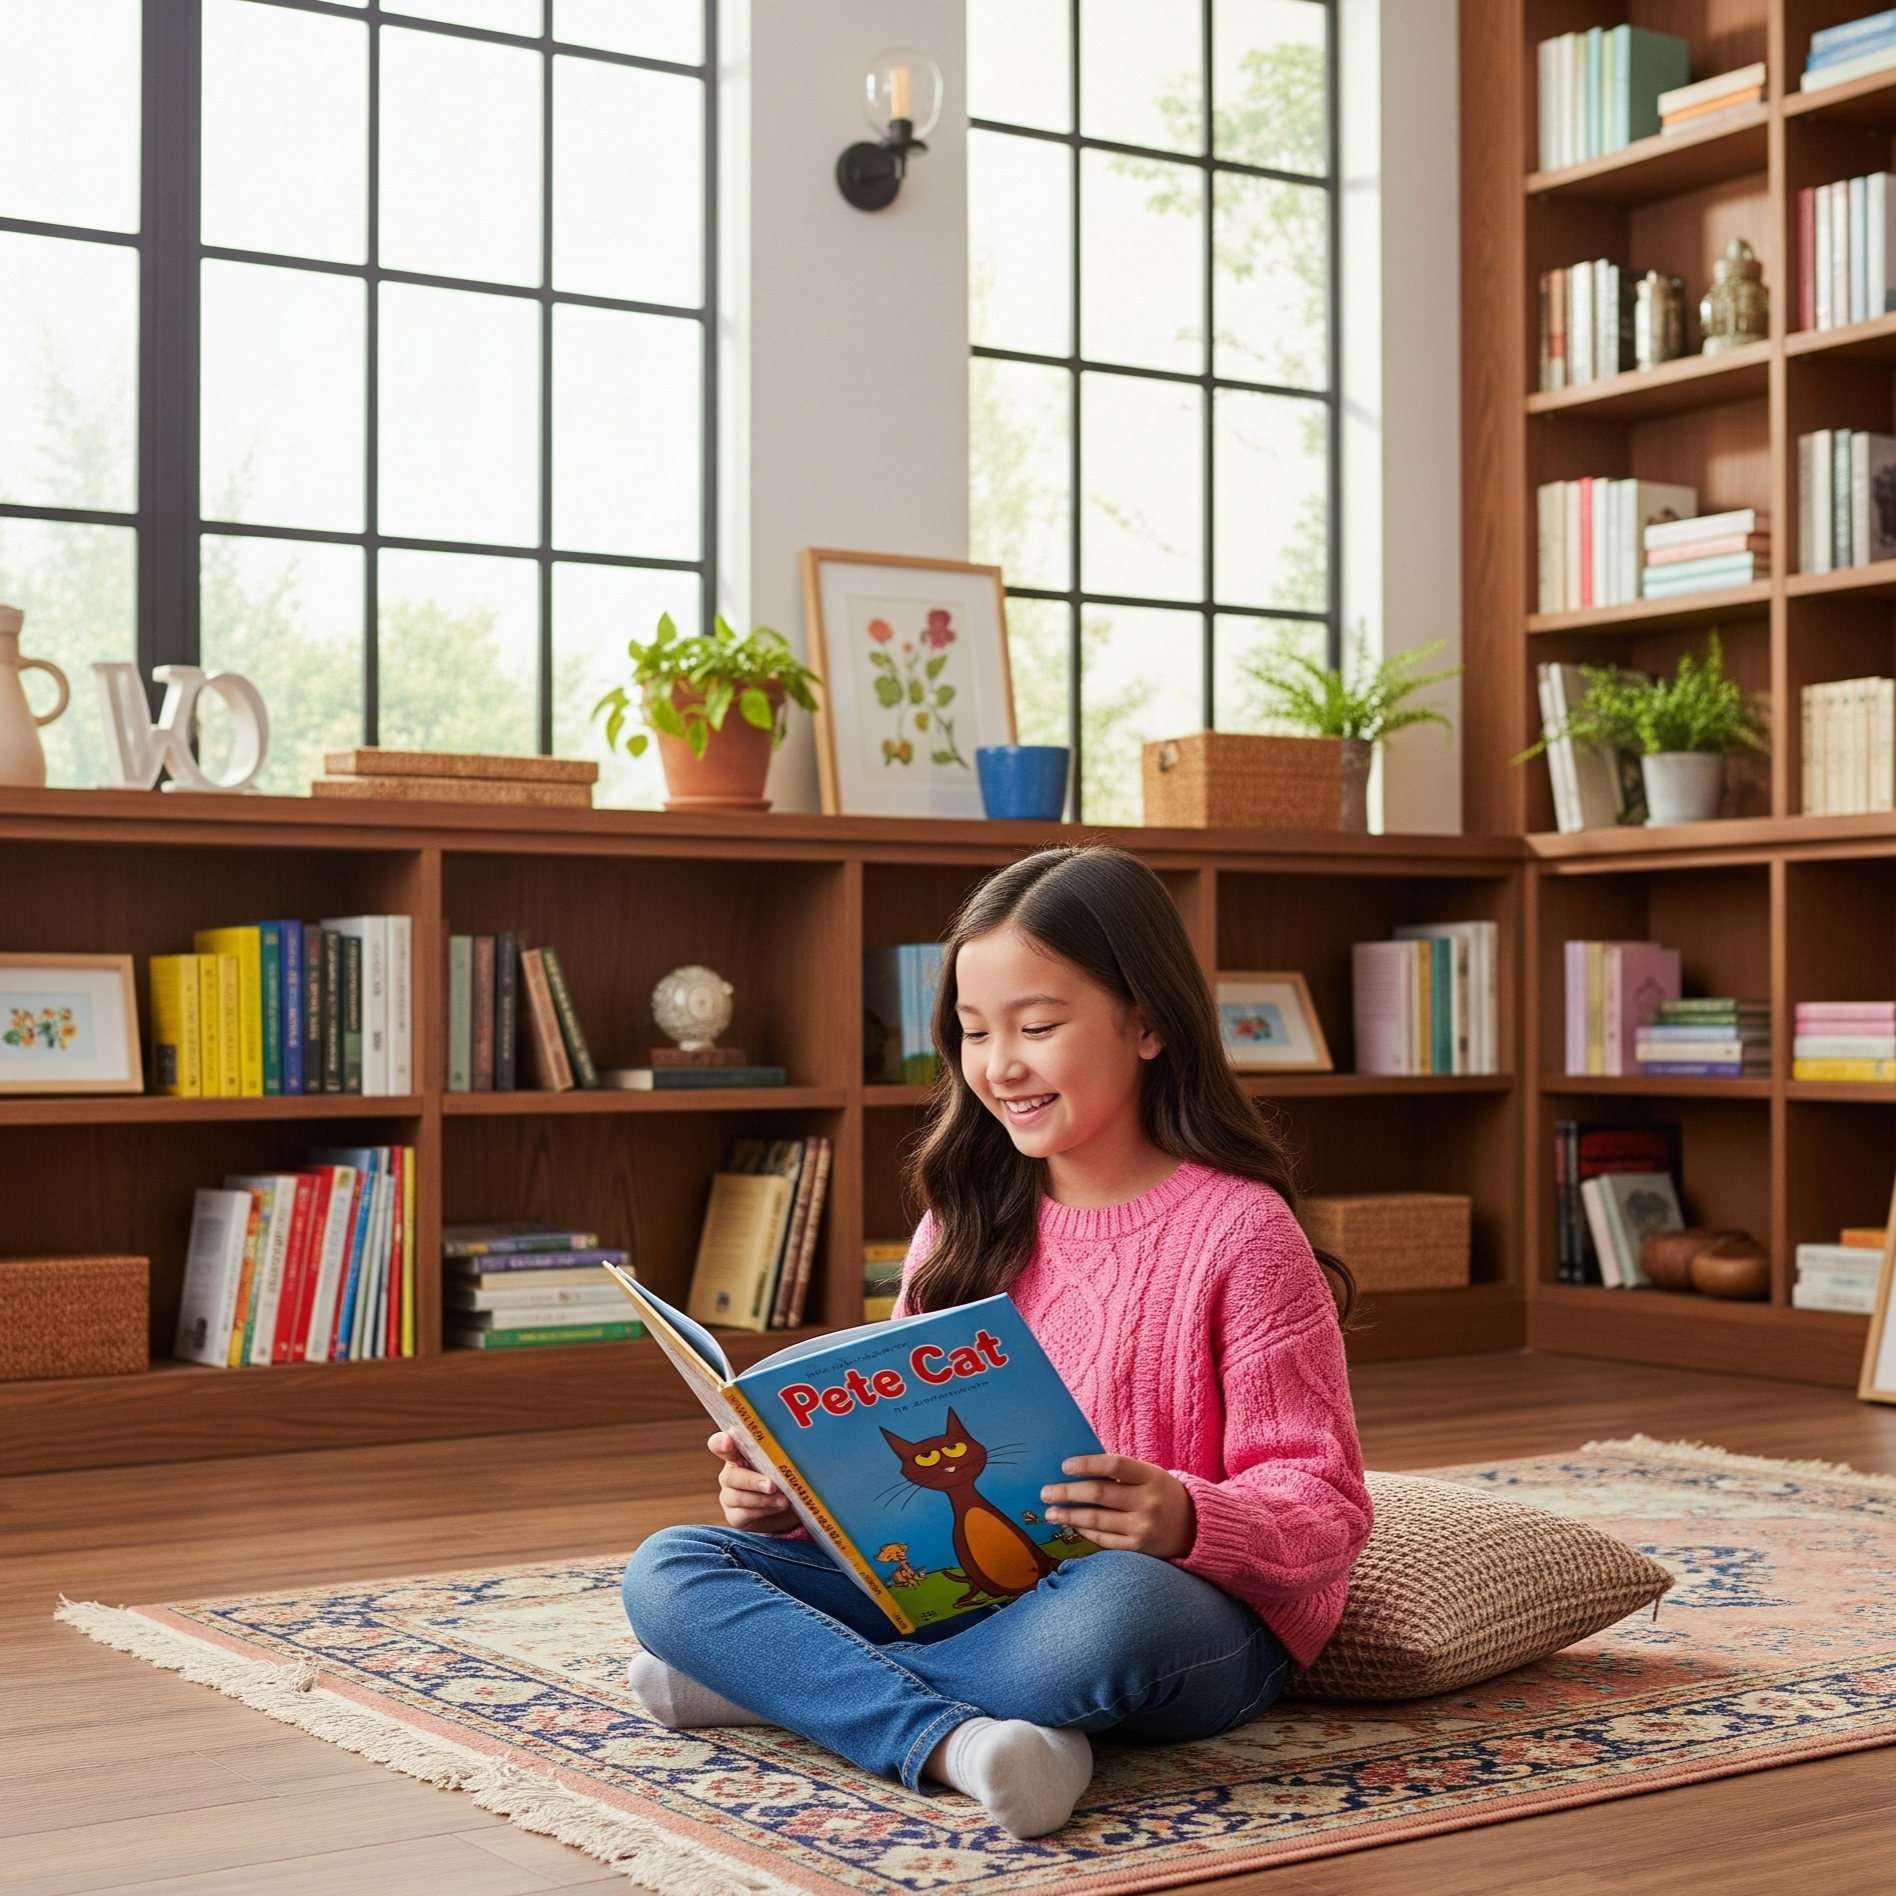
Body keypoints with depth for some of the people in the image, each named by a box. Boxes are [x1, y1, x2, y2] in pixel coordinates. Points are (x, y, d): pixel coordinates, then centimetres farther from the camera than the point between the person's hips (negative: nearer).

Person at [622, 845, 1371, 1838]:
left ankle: (780, 1678, -19)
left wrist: (1188, 1522, -29)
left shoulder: (1240, 1230, -7)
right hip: (958, 1589, 6)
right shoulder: (966, 1222, 11)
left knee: (1107, 1610, -41)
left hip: (1193, 1608, -5)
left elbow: (1325, 1506, -9)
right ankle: (954, 1737, -31)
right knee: (667, 1570, -11)